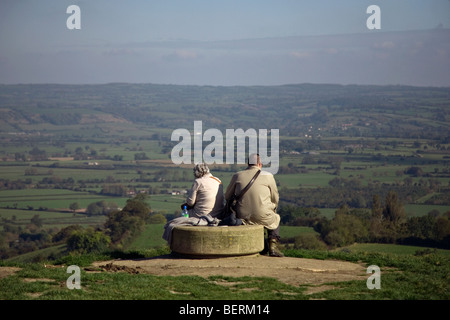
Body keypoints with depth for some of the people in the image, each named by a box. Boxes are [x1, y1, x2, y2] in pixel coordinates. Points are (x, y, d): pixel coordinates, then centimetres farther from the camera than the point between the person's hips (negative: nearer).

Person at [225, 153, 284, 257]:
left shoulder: (237, 176, 5)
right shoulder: (268, 176, 0)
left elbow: (227, 196, 13)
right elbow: (275, 199, 9)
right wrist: (272, 209, 29)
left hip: (242, 218, 3)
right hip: (262, 217, -3)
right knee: (276, 218, 30)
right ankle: (273, 246, 13)